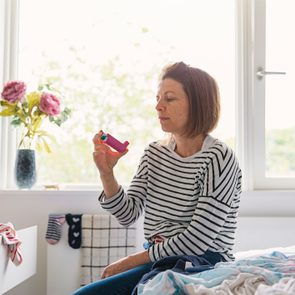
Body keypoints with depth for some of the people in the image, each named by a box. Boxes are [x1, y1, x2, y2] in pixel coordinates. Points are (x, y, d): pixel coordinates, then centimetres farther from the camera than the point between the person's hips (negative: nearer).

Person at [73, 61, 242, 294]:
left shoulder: (218, 158, -12)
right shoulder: (154, 153, 9)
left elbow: (197, 241, -16)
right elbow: (128, 215, 5)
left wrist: (129, 262, -9)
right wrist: (106, 173, -11)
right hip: (156, 262, 6)